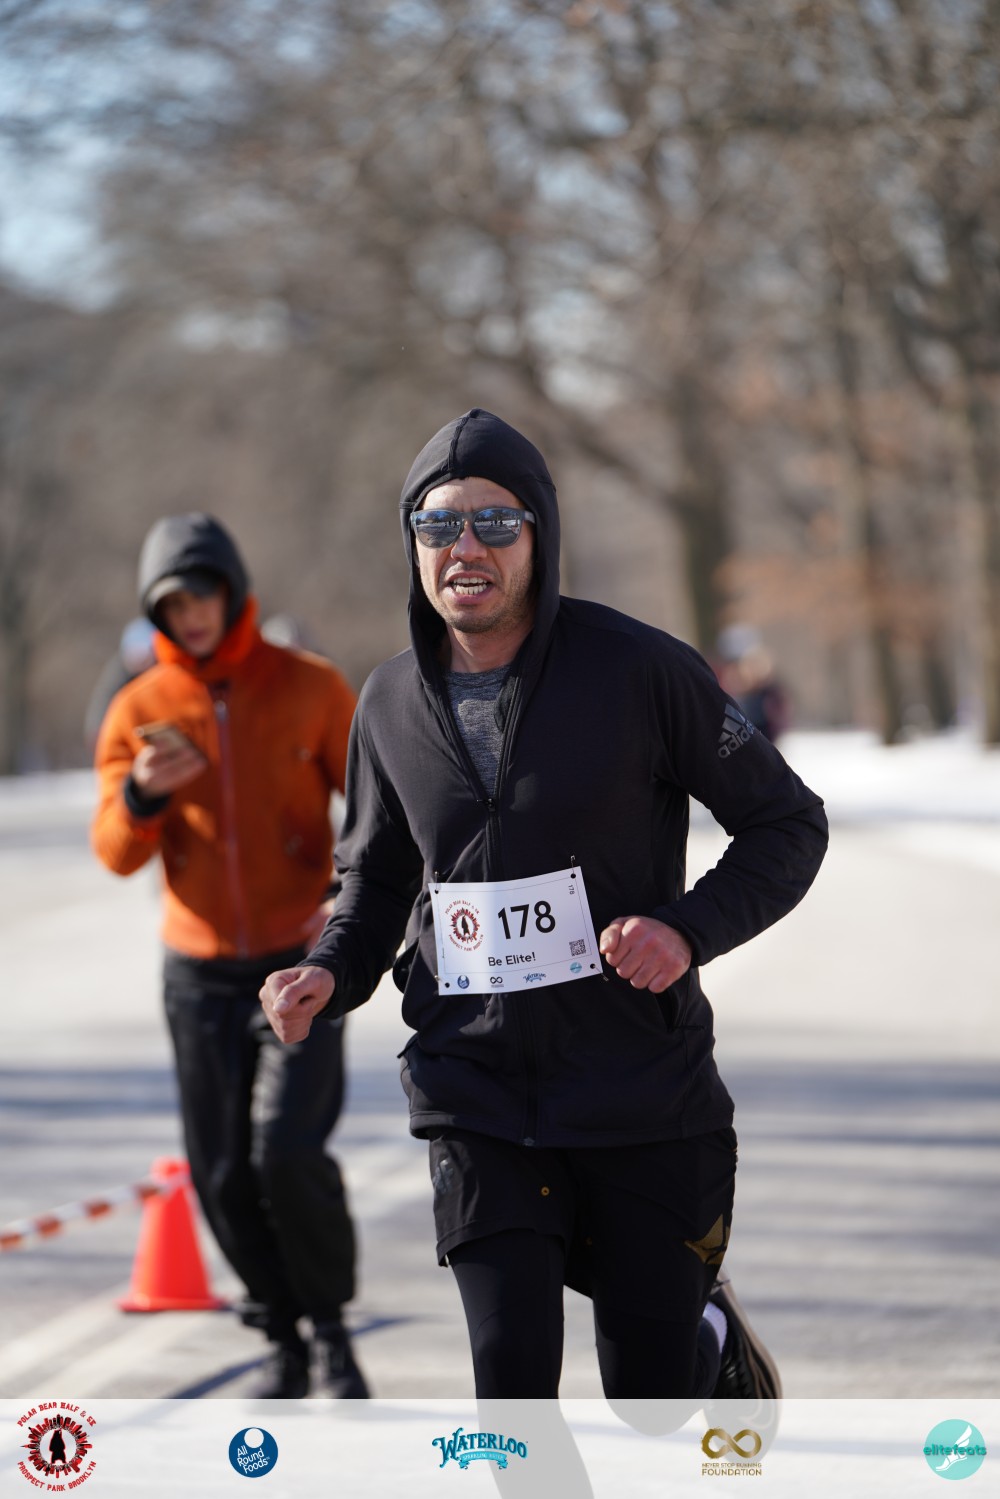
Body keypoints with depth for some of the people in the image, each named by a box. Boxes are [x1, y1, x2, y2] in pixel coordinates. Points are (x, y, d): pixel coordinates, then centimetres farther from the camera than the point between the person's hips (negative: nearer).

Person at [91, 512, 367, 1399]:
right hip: (200, 971, 3)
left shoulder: (310, 690, -3)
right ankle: (284, 1343, 20)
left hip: (302, 963, -2)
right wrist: (141, 794, -25)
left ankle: (332, 1331, 3)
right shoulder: (139, 710, 1)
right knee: (224, 1175, 2)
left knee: (287, 1150, -17)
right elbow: (117, 853, -3)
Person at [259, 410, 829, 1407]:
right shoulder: (391, 705, 4)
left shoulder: (640, 670, -8)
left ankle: (713, 1331, 43)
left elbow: (789, 823, -2)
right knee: (511, 1382, -6)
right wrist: (329, 976, -2)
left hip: (644, 1089, -2)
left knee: (650, 1390, 7)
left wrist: (690, 930, -18)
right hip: (476, 1092, 2)